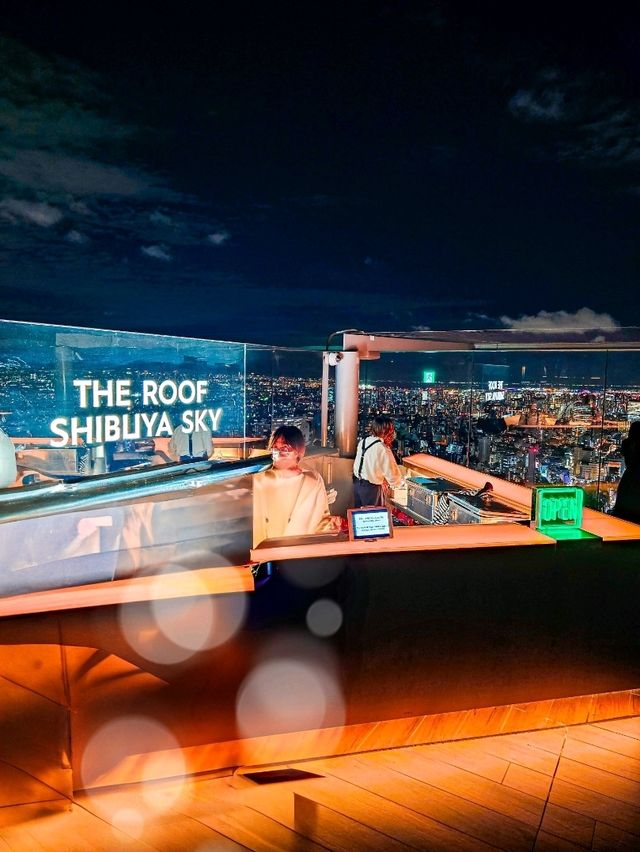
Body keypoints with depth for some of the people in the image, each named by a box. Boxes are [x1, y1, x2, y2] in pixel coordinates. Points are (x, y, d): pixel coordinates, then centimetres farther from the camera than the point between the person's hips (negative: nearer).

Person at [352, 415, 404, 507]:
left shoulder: (363, 441, 0)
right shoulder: (383, 449, -21)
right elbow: (391, 472, -15)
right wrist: (400, 482, 5)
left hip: (357, 482, 7)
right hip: (370, 486, -7)